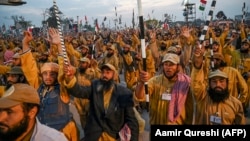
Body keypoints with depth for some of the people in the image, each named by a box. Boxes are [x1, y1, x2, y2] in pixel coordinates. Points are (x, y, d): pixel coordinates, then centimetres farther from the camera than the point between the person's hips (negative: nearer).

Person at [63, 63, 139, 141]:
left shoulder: (124, 92, -9)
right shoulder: (95, 86, -1)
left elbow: (131, 119, -6)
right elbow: (79, 91, -20)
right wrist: (70, 78, -37)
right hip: (94, 134, 2)